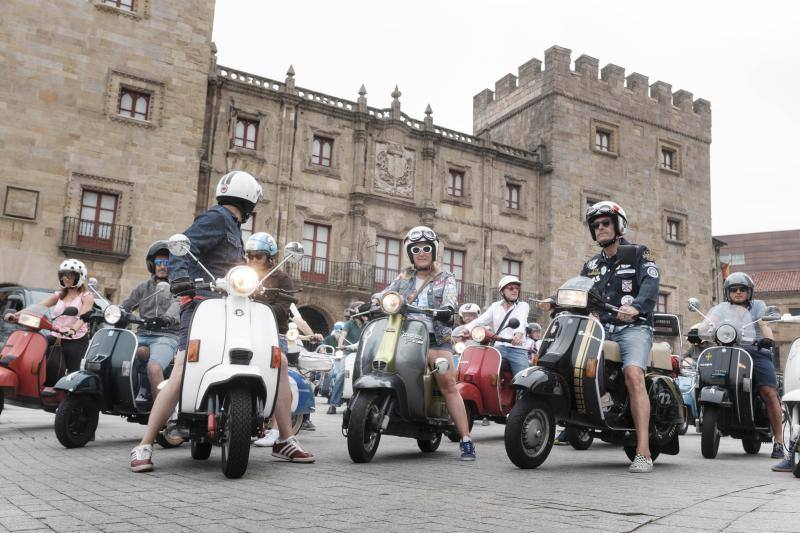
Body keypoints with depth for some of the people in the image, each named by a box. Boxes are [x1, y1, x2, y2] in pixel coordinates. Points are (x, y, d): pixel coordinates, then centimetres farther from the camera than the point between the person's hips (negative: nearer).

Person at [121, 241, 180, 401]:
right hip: (142, 334, 5)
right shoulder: (143, 288, 26)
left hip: (166, 335, -5)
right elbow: (126, 306, 17)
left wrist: (167, 318, -32)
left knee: (153, 368, -32)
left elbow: (177, 304, -10)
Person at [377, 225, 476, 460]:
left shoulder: (445, 277, 14)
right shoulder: (404, 276, 22)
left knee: (448, 385, -13)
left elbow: (450, 297, -6)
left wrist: (447, 308, -29)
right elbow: (386, 294, 10)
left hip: (435, 337, -3)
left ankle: (466, 441, -12)